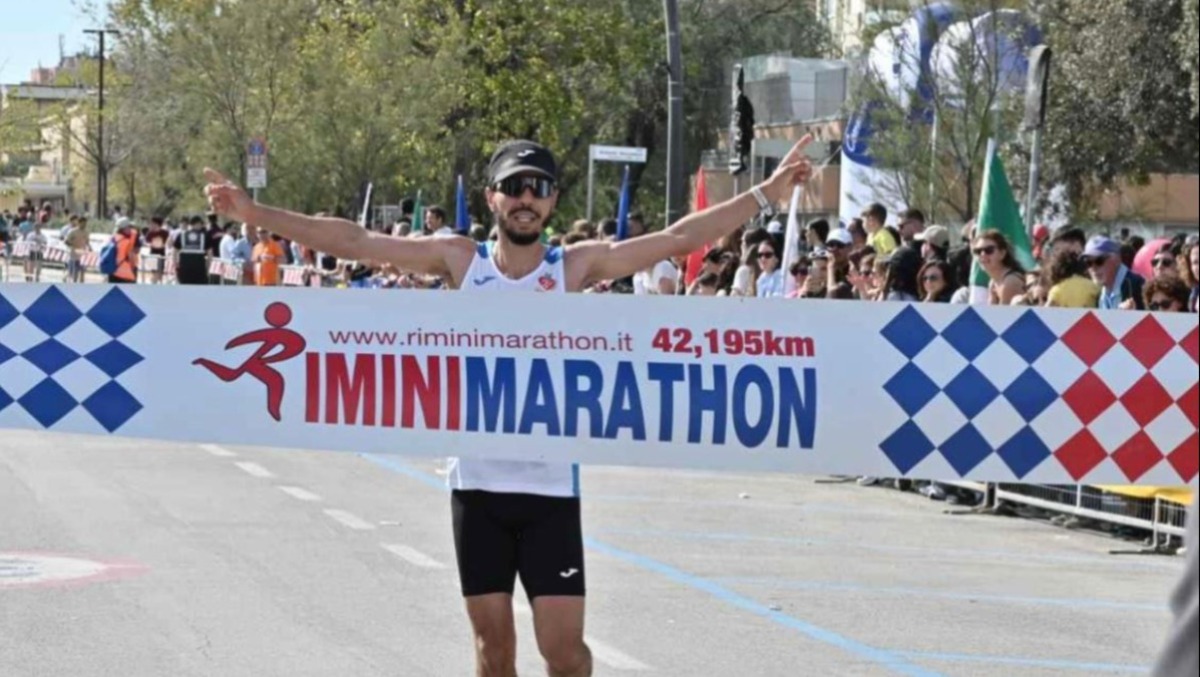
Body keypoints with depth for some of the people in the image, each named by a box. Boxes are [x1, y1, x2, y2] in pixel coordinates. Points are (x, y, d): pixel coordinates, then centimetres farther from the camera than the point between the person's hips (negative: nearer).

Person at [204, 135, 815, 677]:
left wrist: (764, 196, -14)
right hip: (477, 483, 1)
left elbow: (679, 238, -7)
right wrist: (256, 214, -7)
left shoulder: (577, 266, -2)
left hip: (550, 485, -1)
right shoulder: (459, 260, 1)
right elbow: (353, 241, -2)